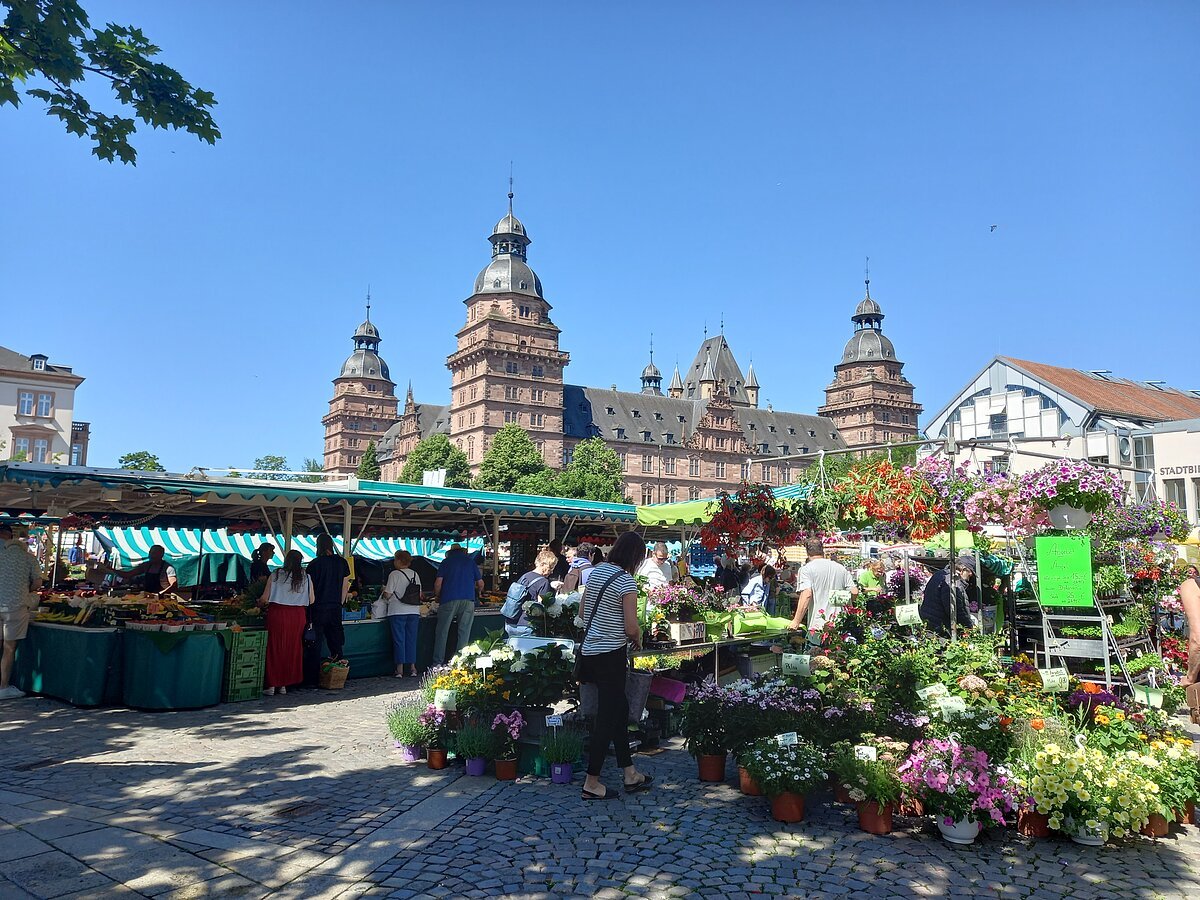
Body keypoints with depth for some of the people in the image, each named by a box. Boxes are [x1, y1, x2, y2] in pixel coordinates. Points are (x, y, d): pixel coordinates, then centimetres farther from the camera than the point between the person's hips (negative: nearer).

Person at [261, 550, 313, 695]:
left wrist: (259, 602, 19)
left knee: (275, 649, 8)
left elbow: (265, 598, -3)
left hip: (277, 614, -1)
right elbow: (311, 601, 4)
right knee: (292, 649, 11)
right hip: (298, 615, 2)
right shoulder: (306, 577, 2)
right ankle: (284, 685, 16)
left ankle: (272, 685, 10)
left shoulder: (275, 575, -2)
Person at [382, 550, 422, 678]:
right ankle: (412, 667, 12)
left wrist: (384, 590, 12)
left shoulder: (394, 574, -7)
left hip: (397, 612, -4)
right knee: (411, 639, 10)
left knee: (399, 639, 2)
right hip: (414, 612, 4)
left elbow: (388, 595, -9)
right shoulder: (415, 574, 8)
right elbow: (420, 595, 10)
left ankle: (400, 669, 3)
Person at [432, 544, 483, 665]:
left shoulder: (446, 561, 10)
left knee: (442, 632, 3)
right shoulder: (470, 561, 16)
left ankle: (438, 664, 2)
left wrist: (437, 596, 18)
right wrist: (478, 592, 37)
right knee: (464, 633, 4)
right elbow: (480, 584, 16)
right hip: (468, 600, 2)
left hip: (449, 600, -2)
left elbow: (438, 583, 1)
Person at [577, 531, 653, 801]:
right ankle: (592, 783, 11)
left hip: (591, 651, 9)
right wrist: (638, 640, 2)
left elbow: (582, 612, 15)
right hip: (611, 655, -9)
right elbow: (631, 627, -18)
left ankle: (630, 774, 28)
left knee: (619, 709, 18)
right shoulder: (626, 581, -16)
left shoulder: (597, 571, 8)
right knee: (607, 716, 2)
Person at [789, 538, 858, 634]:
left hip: (818, 626, -5)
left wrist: (796, 621, -14)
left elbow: (807, 595, -16)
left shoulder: (806, 569, -5)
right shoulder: (841, 568, 11)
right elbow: (854, 592, 8)